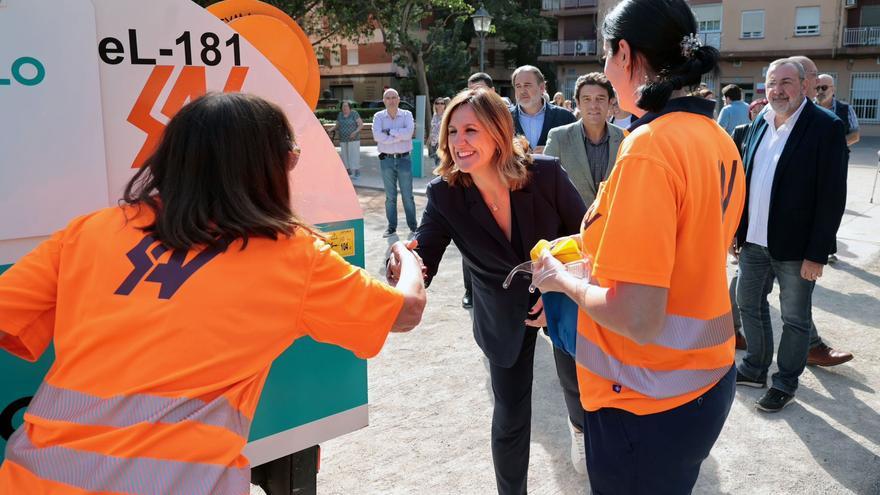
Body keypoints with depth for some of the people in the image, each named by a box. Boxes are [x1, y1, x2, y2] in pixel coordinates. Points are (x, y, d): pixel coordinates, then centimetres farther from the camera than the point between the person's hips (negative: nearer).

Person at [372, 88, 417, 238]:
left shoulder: (406, 114, 1)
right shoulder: (378, 116, 2)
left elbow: (409, 132, -17)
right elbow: (377, 136, -15)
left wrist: (389, 132, -13)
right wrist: (400, 136, -14)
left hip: (404, 159, -1)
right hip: (386, 160, 1)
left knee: (407, 195, 4)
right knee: (390, 196, 8)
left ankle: (413, 226, 13)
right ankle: (391, 226, 16)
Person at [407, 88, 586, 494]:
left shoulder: (545, 174, -24)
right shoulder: (444, 194, -21)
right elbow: (422, 262, -25)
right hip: (505, 318, -1)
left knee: (578, 383, 26)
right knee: (510, 418, 6)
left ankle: (584, 420, 65)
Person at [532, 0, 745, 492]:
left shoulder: (649, 147, -25)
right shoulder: (718, 139, 2)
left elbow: (638, 320, -29)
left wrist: (563, 279, -12)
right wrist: (603, 251, 14)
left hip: (649, 402, -8)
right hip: (707, 377, 8)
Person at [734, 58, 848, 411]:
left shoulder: (826, 127, -13)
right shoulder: (760, 123, 6)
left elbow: (832, 196, -15)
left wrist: (817, 254, -17)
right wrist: (738, 230, 9)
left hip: (795, 247, -6)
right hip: (754, 241, 6)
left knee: (795, 319, 10)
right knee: (749, 305, 17)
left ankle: (785, 383, 26)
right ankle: (754, 369, 36)